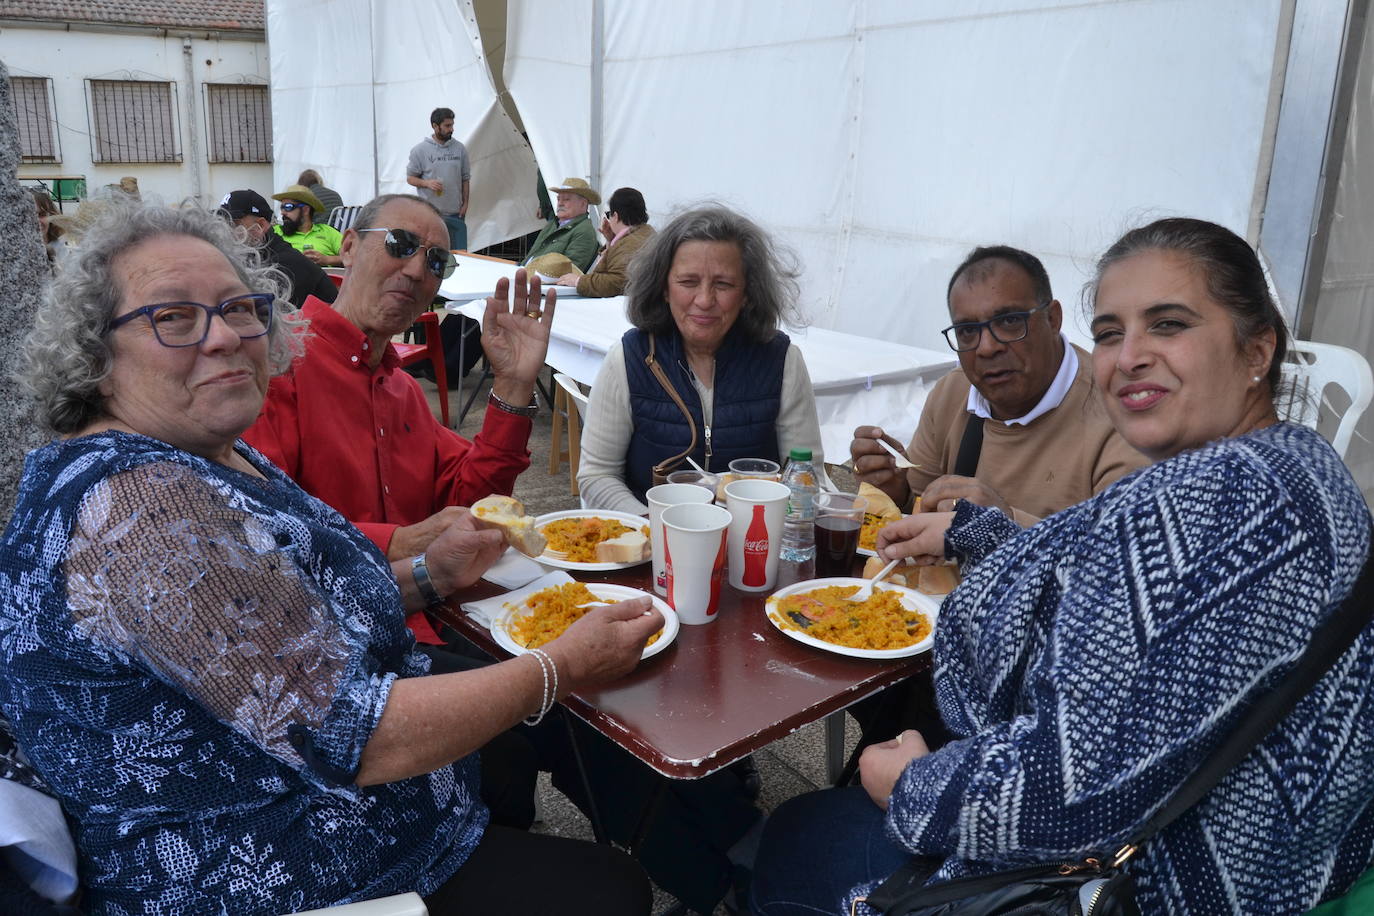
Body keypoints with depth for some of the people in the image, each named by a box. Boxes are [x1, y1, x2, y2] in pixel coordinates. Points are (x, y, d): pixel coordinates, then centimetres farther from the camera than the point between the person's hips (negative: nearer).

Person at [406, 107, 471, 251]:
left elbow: (465, 178, 12)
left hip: (455, 213, 3)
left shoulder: (460, 148, 6)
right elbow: (410, 178, 2)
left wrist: (465, 204, 6)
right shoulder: (420, 150, -3)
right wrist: (427, 183, -17)